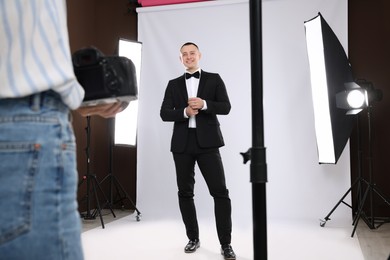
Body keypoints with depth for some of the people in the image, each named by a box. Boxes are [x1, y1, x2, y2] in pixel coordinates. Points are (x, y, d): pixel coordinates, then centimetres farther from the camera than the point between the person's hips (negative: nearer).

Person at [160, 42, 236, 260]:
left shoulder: (214, 79, 9)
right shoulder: (174, 84, 14)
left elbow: (226, 107, -1)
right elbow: (164, 114, 4)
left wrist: (204, 104, -17)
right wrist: (185, 111, -13)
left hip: (207, 142, -2)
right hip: (182, 144, 3)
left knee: (220, 192, -7)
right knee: (185, 192, 7)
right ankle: (193, 238, 22)